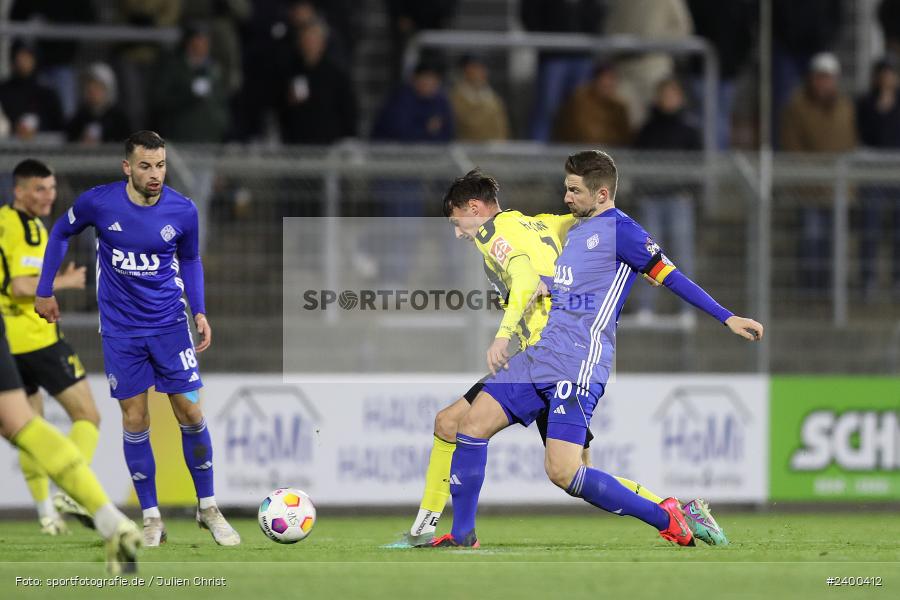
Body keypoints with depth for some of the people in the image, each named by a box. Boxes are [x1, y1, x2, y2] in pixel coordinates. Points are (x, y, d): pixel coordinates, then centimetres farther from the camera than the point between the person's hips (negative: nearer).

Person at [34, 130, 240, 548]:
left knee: (190, 413, 0)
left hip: (169, 324, 1)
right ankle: (151, 518, 12)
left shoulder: (182, 211, -11)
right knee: (135, 422, 2)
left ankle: (208, 509, 14)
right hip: (121, 330, -1)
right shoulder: (97, 203, -14)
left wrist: (199, 311, -4)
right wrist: (45, 291, 7)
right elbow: (61, 234, 5)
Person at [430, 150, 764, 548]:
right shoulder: (575, 228, 19)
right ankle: (462, 536, 10)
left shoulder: (618, 229, -7)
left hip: (579, 365, -9)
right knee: (473, 424, 3)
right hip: (540, 356, 9)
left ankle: (664, 519, -5)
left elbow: (670, 276, -10)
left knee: (562, 472, -18)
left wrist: (727, 318, -14)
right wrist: (538, 285, 15)